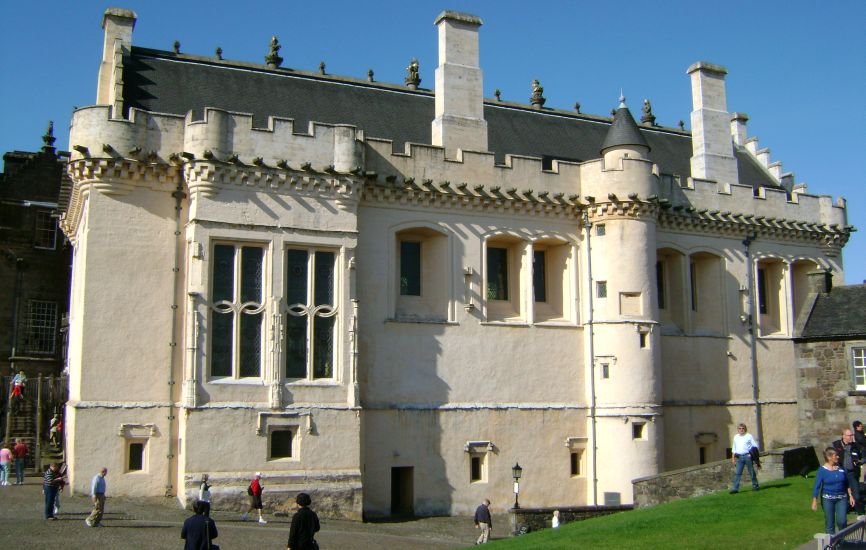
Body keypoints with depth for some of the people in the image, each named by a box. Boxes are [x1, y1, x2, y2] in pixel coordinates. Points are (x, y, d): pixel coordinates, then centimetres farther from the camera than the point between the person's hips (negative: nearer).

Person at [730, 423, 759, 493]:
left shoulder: (749, 436, 4)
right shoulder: (736, 437, 17)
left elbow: (755, 446, 2)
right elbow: (734, 448, 21)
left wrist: (752, 454, -10)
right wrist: (733, 457, 16)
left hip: (747, 456, -3)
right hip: (739, 457, 3)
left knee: (751, 471, 3)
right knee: (737, 473, -3)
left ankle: (755, 486, 15)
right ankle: (735, 488, -7)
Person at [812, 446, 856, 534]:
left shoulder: (841, 467, 1)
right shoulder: (822, 470, -10)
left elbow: (847, 483, 11)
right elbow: (817, 486, -8)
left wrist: (850, 496, 9)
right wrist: (814, 501, -12)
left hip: (842, 498, 2)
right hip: (828, 498, -2)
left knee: (842, 521, -6)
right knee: (829, 522, 5)